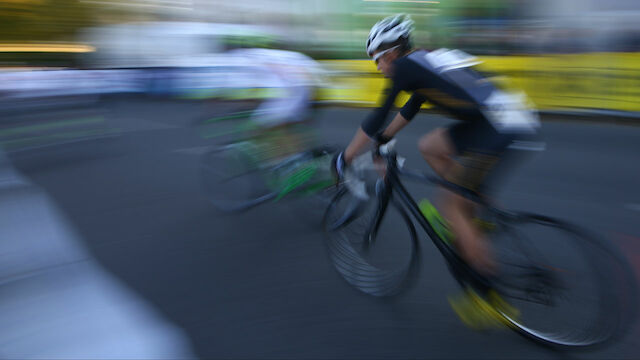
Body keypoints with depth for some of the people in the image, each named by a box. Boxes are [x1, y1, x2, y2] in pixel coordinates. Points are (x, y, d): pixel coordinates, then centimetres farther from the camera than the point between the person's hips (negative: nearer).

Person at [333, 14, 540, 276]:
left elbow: (377, 118, -3)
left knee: (450, 205, 2)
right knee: (428, 146, 19)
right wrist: (383, 137, 41)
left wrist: (343, 159, 5)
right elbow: (411, 107, 33)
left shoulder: (404, 66, -4)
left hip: (498, 131, -9)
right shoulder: (428, 60, 22)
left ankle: (486, 277, 10)